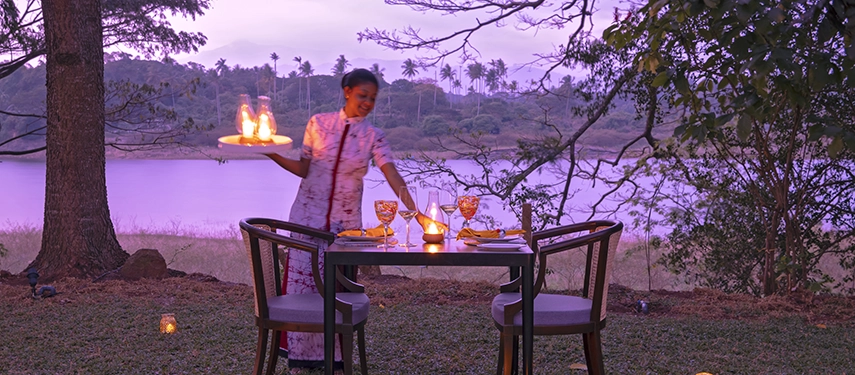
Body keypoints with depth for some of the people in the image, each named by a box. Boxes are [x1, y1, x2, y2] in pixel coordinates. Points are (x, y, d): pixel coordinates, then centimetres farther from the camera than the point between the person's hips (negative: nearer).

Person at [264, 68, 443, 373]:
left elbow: (393, 177, -14)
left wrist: (417, 214, -26)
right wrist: (271, 153, -10)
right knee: (302, 283, 1)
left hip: (346, 221, 0)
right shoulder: (319, 123, -2)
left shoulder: (374, 137, -3)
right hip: (308, 214, 0)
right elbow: (303, 169, 3)